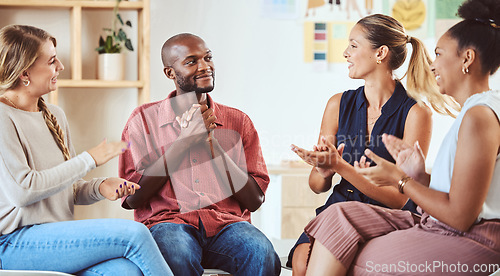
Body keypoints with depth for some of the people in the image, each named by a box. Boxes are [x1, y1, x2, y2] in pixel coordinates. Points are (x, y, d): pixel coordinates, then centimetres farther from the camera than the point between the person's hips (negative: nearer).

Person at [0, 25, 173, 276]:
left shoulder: (54, 116, 18)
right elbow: (22, 191, -19)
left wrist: (100, 188, -2)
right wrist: (89, 159, -13)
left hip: (58, 238, 7)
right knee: (134, 233, -23)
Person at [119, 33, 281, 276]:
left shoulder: (238, 121, 15)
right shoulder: (144, 118, 11)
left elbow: (254, 200, 6)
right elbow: (133, 197, 0)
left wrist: (211, 142, -2)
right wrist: (185, 139, -4)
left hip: (227, 226, 2)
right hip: (168, 222, -2)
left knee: (263, 255, -33)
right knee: (178, 255, -38)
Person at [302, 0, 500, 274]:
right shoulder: (477, 109, 16)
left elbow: (460, 216, -20)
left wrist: (400, 179, -9)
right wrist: (420, 176, 4)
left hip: (469, 241, -10)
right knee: (340, 216, 0)